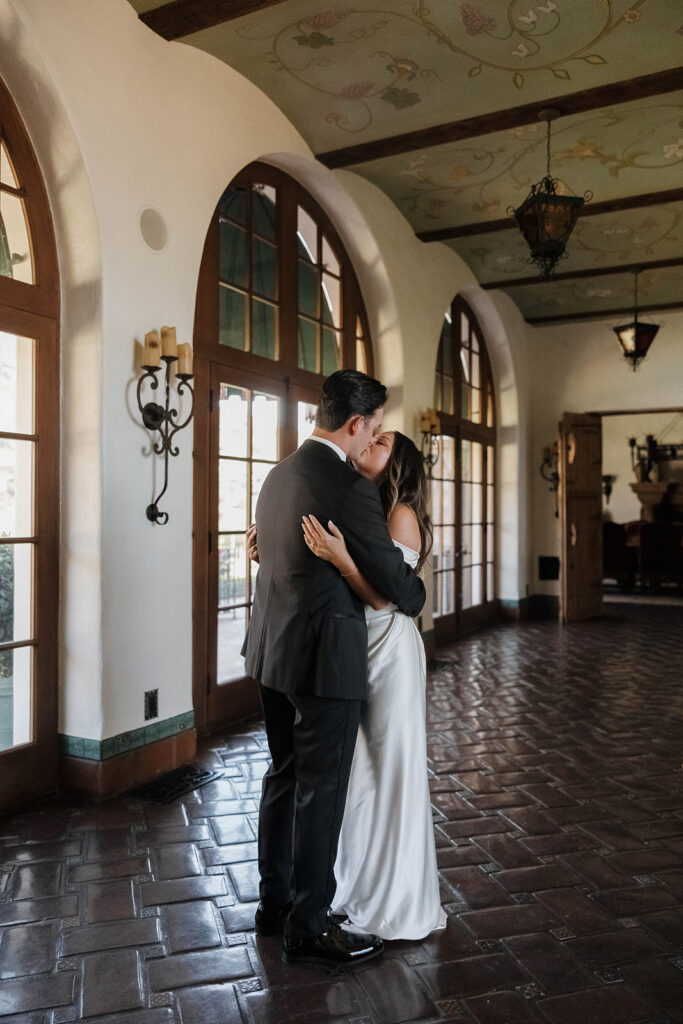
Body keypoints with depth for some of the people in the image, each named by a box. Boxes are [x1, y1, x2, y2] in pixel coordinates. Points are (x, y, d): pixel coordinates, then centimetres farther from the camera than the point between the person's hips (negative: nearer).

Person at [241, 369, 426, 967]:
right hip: (323, 657, -9)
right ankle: (308, 928, 21)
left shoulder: (280, 474, 8)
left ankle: (274, 901, 35)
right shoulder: (351, 489, -19)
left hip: (273, 649, 9)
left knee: (284, 775, 20)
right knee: (321, 789, 5)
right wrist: (419, 594, 12)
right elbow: (393, 578, -13)